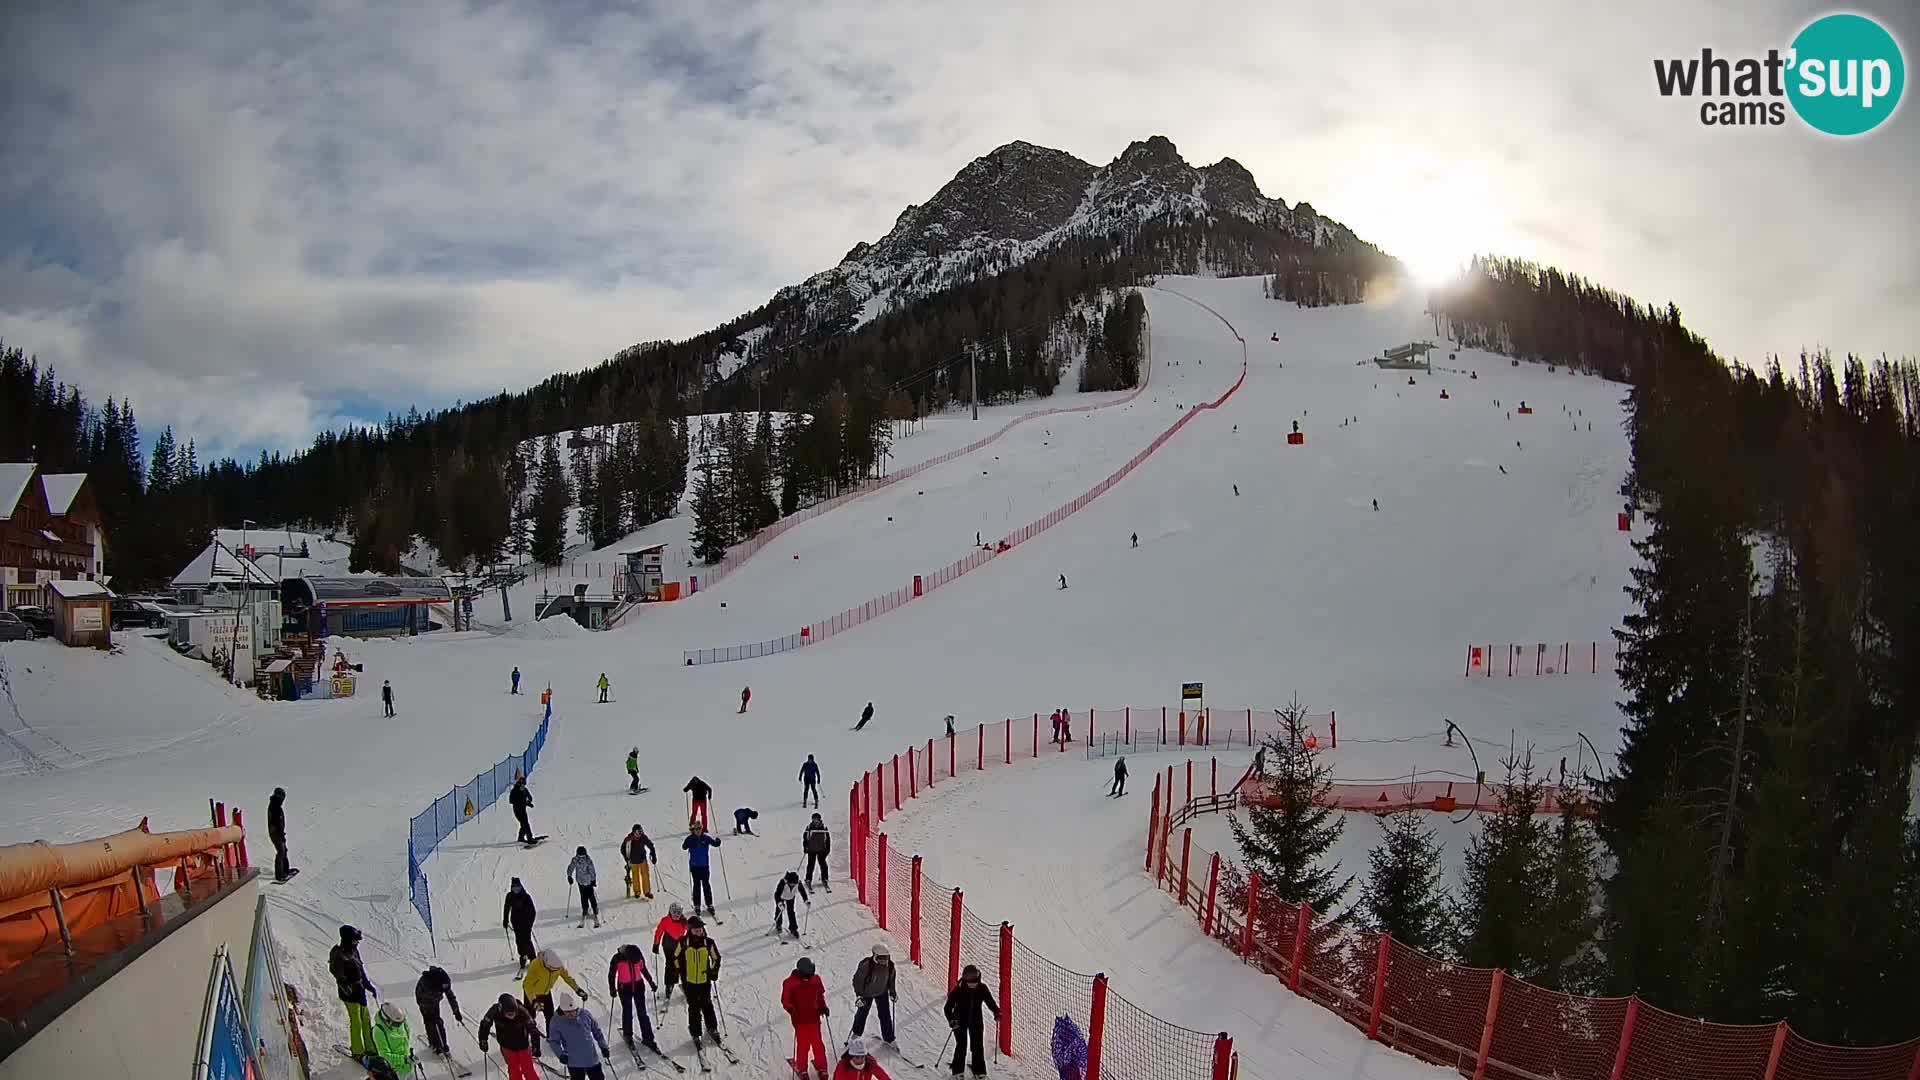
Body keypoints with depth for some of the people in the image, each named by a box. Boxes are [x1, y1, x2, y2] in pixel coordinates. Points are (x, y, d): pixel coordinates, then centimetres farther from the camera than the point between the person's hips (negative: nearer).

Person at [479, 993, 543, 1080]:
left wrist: (536, 1046, -23)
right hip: (507, 1047, 1)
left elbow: (533, 1029, -22)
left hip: (523, 1045, -1)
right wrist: (483, 1041, 0)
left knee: (528, 1069, 3)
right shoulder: (495, 1011, -28)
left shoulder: (522, 1012, -32)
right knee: (514, 1071, 7)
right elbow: (485, 1024, -6)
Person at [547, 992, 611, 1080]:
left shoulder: (585, 1014, -5)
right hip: (574, 1062, -2)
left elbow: (597, 1030, 7)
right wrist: (560, 1054, -17)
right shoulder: (556, 1021, -10)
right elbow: (554, 1041, -1)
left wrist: (603, 1046, 3)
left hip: (593, 1058, 3)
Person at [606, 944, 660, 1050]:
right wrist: (612, 988, -12)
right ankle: (627, 1035, 31)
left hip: (639, 986, 2)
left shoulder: (639, 956, -13)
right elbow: (611, 974, -6)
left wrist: (651, 983, 10)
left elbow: (644, 969, 5)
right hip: (624, 988, -2)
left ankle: (647, 1038, 8)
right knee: (627, 1012, 7)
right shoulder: (617, 959, -21)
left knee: (642, 1013, 2)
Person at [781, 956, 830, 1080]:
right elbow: (785, 1000, -11)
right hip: (800, 1019, -3)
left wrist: (823, 1007, -1)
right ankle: (801, 1069, 20)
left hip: (814, 1018, 3)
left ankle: (821, 1067, 19)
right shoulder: (790, 983, -13)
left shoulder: (815, 979, -1)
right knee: (803, 1044, 1)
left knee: (817, 1043, 5)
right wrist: (791, 1009, -29)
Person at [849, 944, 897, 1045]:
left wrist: (892, 992, 5)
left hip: (882, 993, 3)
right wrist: (859, 995, -24)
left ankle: (888, 1038, 21)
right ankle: (856, 1033, 42)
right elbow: (857, 980, -23)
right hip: (867, 993, -3)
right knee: (862, 1013, 17)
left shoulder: (889, 965, -19)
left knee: (885, 1015, 4)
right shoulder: (866, 966, -35)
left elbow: (891, 979, 2)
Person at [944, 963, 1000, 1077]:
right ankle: (957, 1071, 8)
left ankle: (980, 1071, 13)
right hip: (960, 1021, -3)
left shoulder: (982, 988, -10)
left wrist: (996, 1012, -14)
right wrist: (951, 1019, -31)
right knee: (961, 1045, -5)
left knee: (978, 1045, 3)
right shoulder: (958, 989, -21)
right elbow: (948, 1006, -17)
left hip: (976, 1021, 3)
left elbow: (990, 1001, 2)